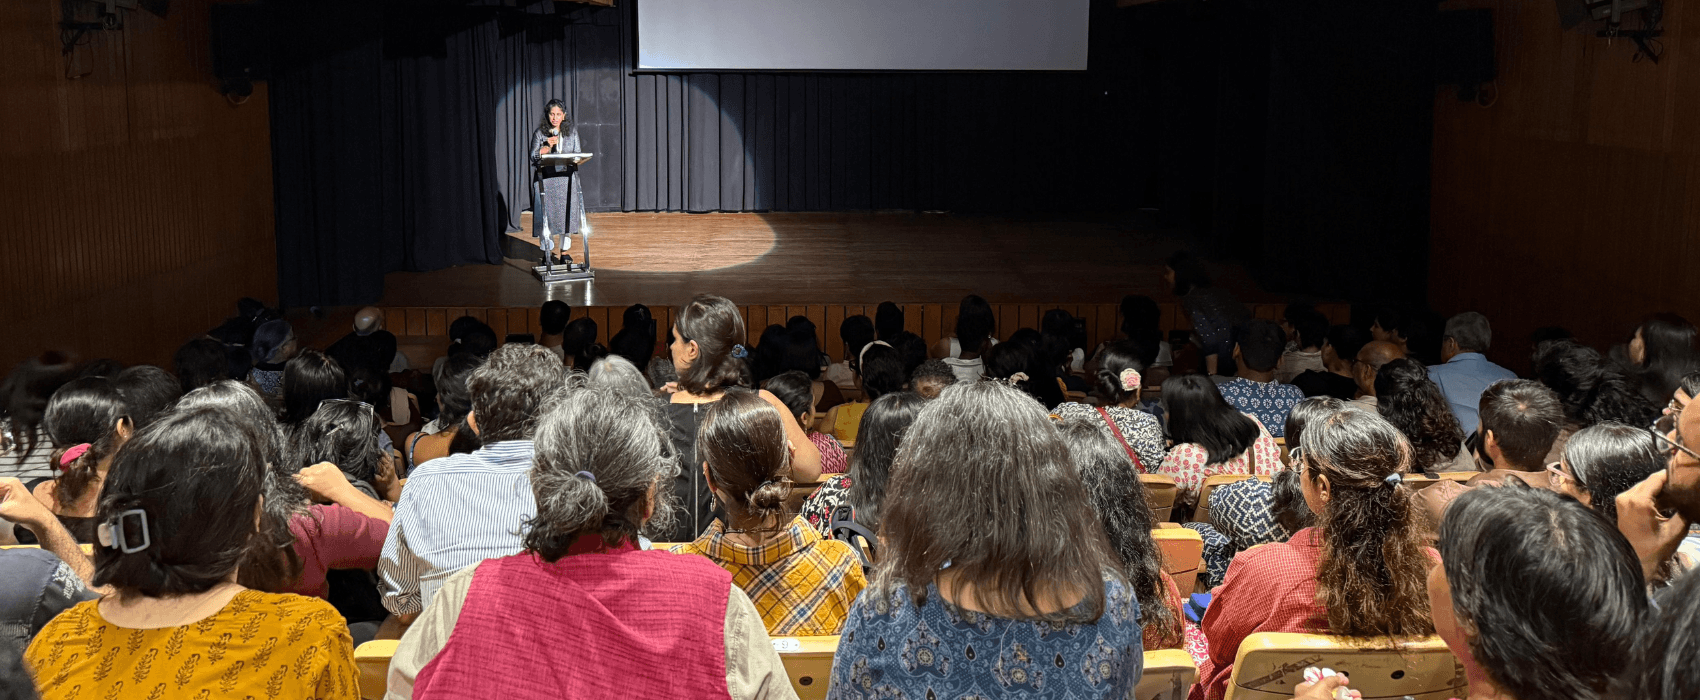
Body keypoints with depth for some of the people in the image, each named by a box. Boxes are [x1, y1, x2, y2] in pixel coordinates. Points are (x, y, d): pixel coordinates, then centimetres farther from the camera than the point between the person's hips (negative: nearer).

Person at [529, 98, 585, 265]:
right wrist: (547, 146, -13)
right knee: (546, 215, -4)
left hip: (567, 177, 2)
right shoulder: (539, 133, 3)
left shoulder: (571, 131, 9)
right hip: (546, 179, -2)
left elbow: (577, 153, 10)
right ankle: (547, 251, 7)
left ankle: (564, 251, 11)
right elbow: (534, 157, 2)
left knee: (567, 215, 1)